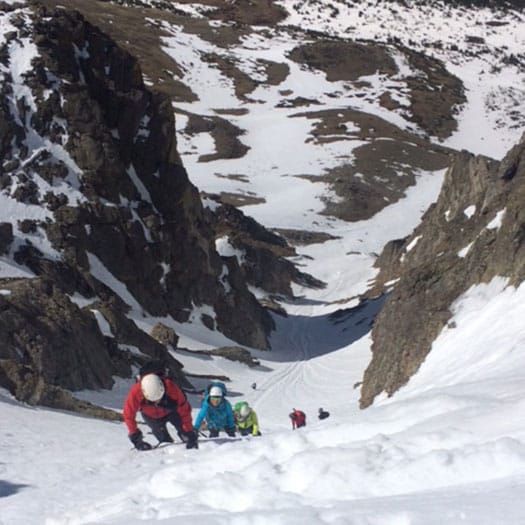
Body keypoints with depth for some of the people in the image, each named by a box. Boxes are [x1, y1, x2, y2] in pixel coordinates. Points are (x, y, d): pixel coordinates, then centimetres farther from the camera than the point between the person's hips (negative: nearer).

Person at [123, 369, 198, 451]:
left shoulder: (172, 389, -41)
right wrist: (134, 434, -17)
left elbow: (184, 410, -30)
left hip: (171, 410, 0)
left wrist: (188, 432, -26)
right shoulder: (135, 393, -39)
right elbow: (128, 415, -22)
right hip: (150, 416, 0)